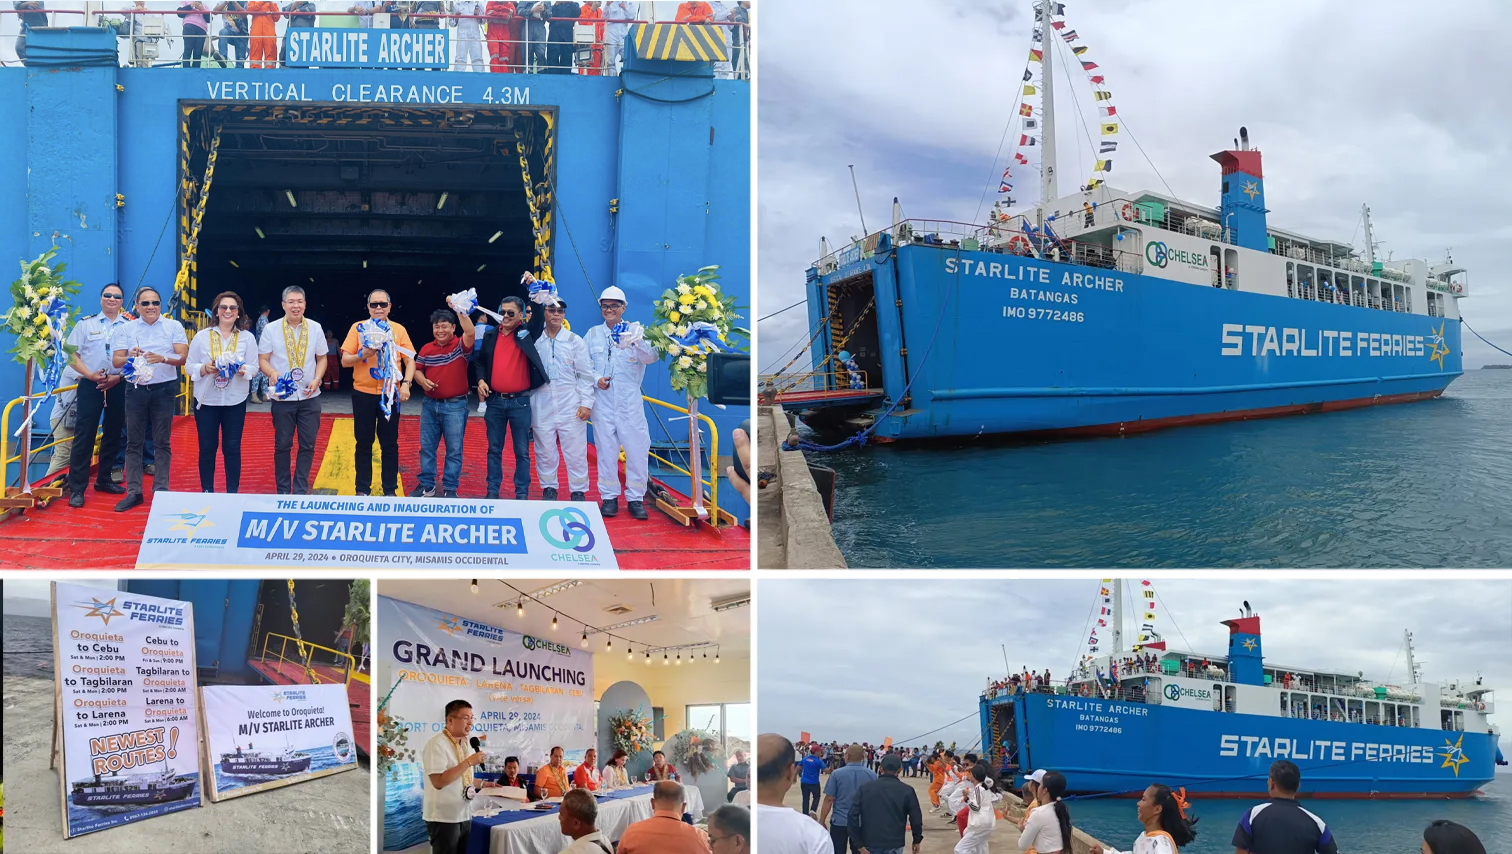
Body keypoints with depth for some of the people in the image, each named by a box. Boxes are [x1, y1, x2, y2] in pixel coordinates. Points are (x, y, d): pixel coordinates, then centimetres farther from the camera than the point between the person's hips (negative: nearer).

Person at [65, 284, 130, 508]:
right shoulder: (86, 324, 4)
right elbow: (71, 355, 1)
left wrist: (119, 377, -10)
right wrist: (90, 375, -12)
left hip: (118, 386, 2)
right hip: (90, 386, -2)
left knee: (113, 435, 10)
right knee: (84, 436, -5)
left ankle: (103, 480, 24)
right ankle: (76, 488, -3)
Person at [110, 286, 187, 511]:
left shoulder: (174, 326, 1)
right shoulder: (125, 329, 5)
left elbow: (183, 357, -7)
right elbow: (117, 360, -1)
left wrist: (163, 358, -26)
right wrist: (130, 357, -23)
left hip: (164, 389, -1)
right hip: (136, 389, 1)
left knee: (162, 442, 4)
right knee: (134, 442, 3)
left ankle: (160, 490, 10)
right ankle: (133, 491, 8)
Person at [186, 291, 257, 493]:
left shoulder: (247, 338, 4)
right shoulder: (202, 336, 3)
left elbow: (254, 367, 0)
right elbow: (189, 366, 3)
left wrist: (242, 369, -21)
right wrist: (205, 368, -17)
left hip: (235, 401, 0)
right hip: (206, 400, 0)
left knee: (232, 448, 3)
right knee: (207, 447, 4)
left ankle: (232, 493, 11)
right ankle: (207, 491, 14)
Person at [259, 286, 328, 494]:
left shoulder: (315, 328, 4)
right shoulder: (271, 329, -2)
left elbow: (322, 358, 10)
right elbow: (262, 360, -1)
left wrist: (317, 379, -7)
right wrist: (273, 373, -22)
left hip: (309, 397, 2)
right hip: (283, 397, -2)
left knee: (308, 445, 3)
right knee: (282, 445, 5)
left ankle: (301, 491, 13)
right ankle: (282, 491, 16)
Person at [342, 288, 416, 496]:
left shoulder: (399, 330, 3)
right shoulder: (358, 328, 1)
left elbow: (410, 360, 0)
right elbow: (345, 361, -1)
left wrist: (406, 383, -15)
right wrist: (362, 354, -20)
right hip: (363, 394, 0)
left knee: (389, 444, 5)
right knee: (364, 444, 6)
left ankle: (390, 490, 15)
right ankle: (362, 490, 16)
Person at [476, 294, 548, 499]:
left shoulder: (526, 333, -2)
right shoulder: (491, 335, 8)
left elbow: (539, 317, -17)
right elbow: (481, 361, 17)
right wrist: (481, 380, -1)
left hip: (520, 401, -3)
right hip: (495, 401, 3)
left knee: (522, 451, 3)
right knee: (494, 449, 10)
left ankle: (522, 494, 9)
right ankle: (492, 491, 17)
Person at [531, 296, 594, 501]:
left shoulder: (574, 340, 4)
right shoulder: (533, 341, 4)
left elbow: (585, 374, 3)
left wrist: (586, 403, -4)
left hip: (570, 405, -1)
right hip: (542, 405, 1)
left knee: (575, 451, 1)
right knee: (545, 450, 7)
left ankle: (578, 492, 10)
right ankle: (549, 488, 20)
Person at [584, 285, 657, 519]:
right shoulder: (593, 334, 11)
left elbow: (651, 357, -12)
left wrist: (635, 344, -31)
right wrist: (596, 378, -10)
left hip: (630, 401, -1)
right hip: (602, 401, 1)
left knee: (637, 448, -4)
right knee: (606, 449, 4)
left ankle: (635, 497, 6)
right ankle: (609, 497, 13)